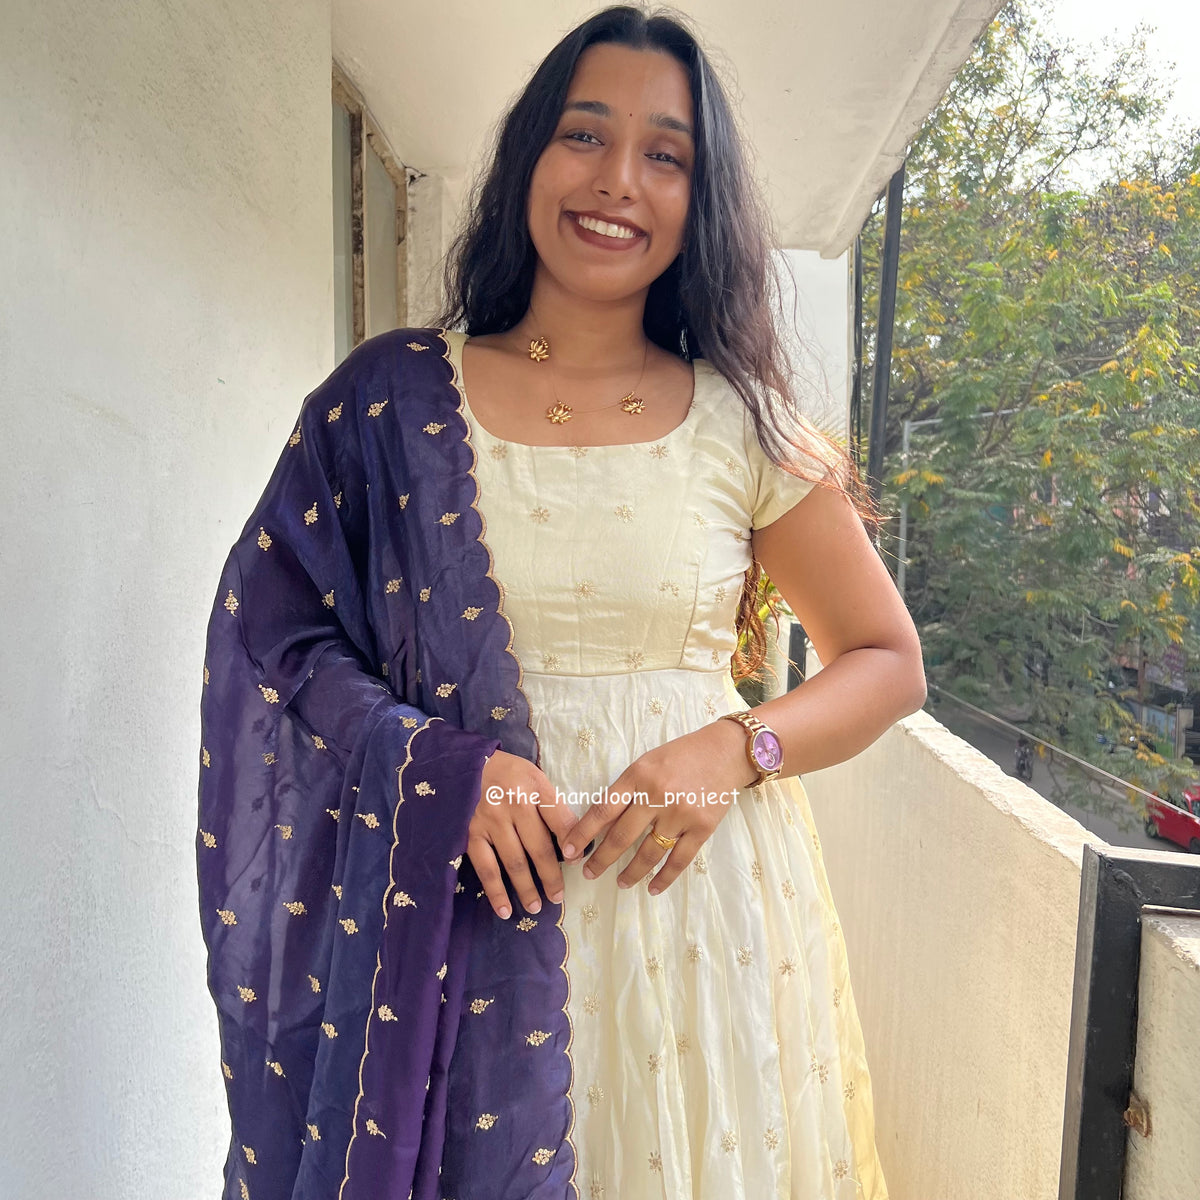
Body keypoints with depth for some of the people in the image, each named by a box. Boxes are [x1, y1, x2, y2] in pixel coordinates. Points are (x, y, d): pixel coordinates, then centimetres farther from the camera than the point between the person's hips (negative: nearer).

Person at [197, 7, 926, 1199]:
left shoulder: (741, 423, -1)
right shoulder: (392, 396, -1)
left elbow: (887, 660, 5)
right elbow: (274, 634, 1)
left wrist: (735, 746, -13)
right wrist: (442, 767, -14)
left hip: (698, 892, 1)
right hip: (466, 914, 0)